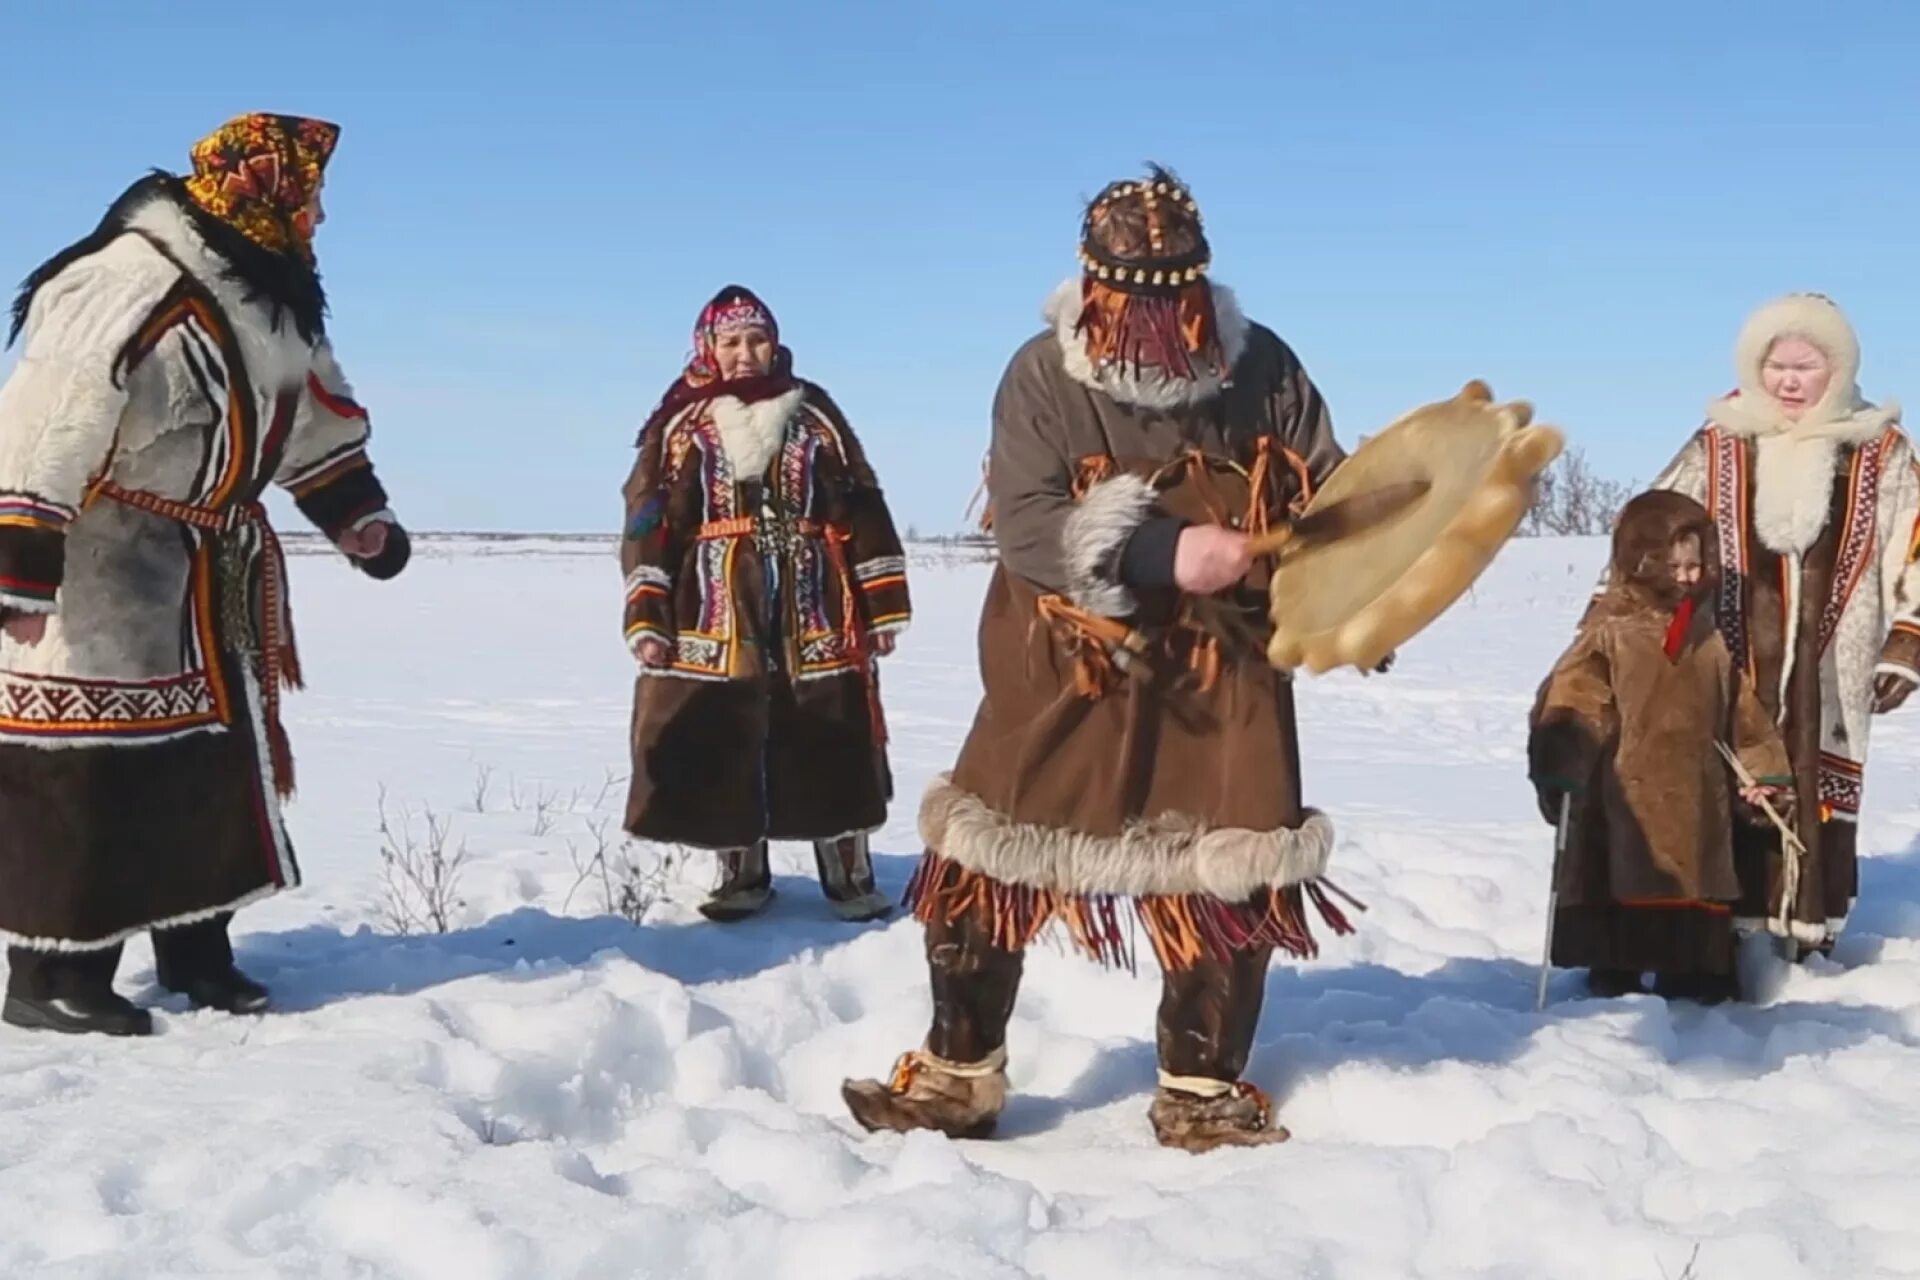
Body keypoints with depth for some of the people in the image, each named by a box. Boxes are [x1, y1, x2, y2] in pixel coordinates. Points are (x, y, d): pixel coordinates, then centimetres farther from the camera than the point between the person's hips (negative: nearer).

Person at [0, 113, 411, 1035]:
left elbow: (309, 412, 22)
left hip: (206, 583, 10)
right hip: (101, 578, -10)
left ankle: (196, 953, 24)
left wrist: (356, 510, 20)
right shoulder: (136, 286, -24)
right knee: (92, 775, -6)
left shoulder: (265, 298, 7)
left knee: (217, 763, 12)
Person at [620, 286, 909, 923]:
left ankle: (850, 874, 14)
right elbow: (649, 521, 1)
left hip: (817, 612, 1)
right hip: (716, 614, -1)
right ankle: (742, 874, 17)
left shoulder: (814, 413, 11)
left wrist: (883, 604, 4)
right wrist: (646, 614, -9)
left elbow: (863, 509, 9)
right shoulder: (681, 425, 6)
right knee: (722, 747, 2)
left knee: (831, 745, 3)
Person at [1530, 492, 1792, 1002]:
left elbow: (1742, 714, 19)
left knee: (1696, 892, 10)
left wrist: (1761, 770, 17)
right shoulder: (1610, 633, -7)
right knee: (1622, 885, -1)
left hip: (1695, 803, 5)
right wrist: (1560, 763, -26)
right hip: (1625, 801, -5)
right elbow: (1570, 702, -15)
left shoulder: (1709, 637, 11)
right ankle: (1614, 976, 11)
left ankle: (1693, 977, 23)